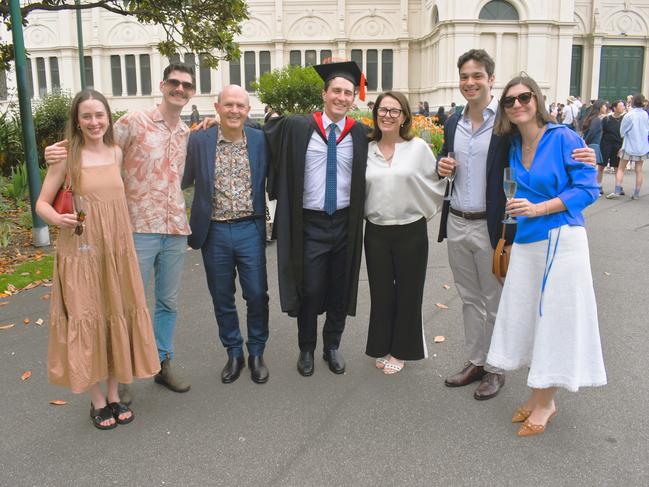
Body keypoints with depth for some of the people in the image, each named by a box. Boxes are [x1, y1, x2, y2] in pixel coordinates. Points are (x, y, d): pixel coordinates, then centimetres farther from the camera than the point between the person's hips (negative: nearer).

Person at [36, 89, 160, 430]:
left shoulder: (117, 152, 6)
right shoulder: (67, 156, -6)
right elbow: (42, 203, -3)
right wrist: (59, 219, -22)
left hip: (117, 250, 4)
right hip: (80, 253, -4)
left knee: (118, 319, 9)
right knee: (86, 322, 3)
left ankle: (114, 394, 25)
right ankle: (97, 400, 20)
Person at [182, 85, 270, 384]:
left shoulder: (260, 140, 0)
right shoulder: (199, 141, -1)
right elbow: (183, 180, 4)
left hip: (250, 229, 0)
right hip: (214, 232, 1)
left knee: (257, 295, 4)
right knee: (222, 299, 12)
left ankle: (256, 353, 26)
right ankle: (234, 354, 31)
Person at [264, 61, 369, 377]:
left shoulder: (360, 134, 2)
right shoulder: (297, 127, -3)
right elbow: (265, 129, 9)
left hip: (345, 222, 2)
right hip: (310, 223, -2)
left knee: (340, 290, 13)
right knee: (309, 290, 4)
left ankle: (332, 347, 32)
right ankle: (306, 349, 26)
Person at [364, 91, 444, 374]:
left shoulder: (418, 147, -4)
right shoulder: (366, 150, 2)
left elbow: (436, 185, 3)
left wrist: (423, 212, 5)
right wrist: (367, 213, 6)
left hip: (411, 231, -2)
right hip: (376, 232, 2)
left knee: (408, 292, 8)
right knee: (380, 292, 11)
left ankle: (401, 350, 26)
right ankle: (382, 347, 29)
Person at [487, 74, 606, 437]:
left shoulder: (564, 138, -9)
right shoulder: (514, 145, 9)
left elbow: (588, 188, -11)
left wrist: (538, 208, -18)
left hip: (561, 240, -6)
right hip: (526, 241, 6)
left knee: (554, 319, 2)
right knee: (528, 317, 9)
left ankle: (545, 403, 17)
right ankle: (540, 395, 26)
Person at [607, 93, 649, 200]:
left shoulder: (629, 115, -14)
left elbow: (622, 131, -7)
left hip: (629, 146, -4)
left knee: (621, 168, 5)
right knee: (639, 170, 8)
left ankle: (617, 191, -4)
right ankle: (636, 194, 11)